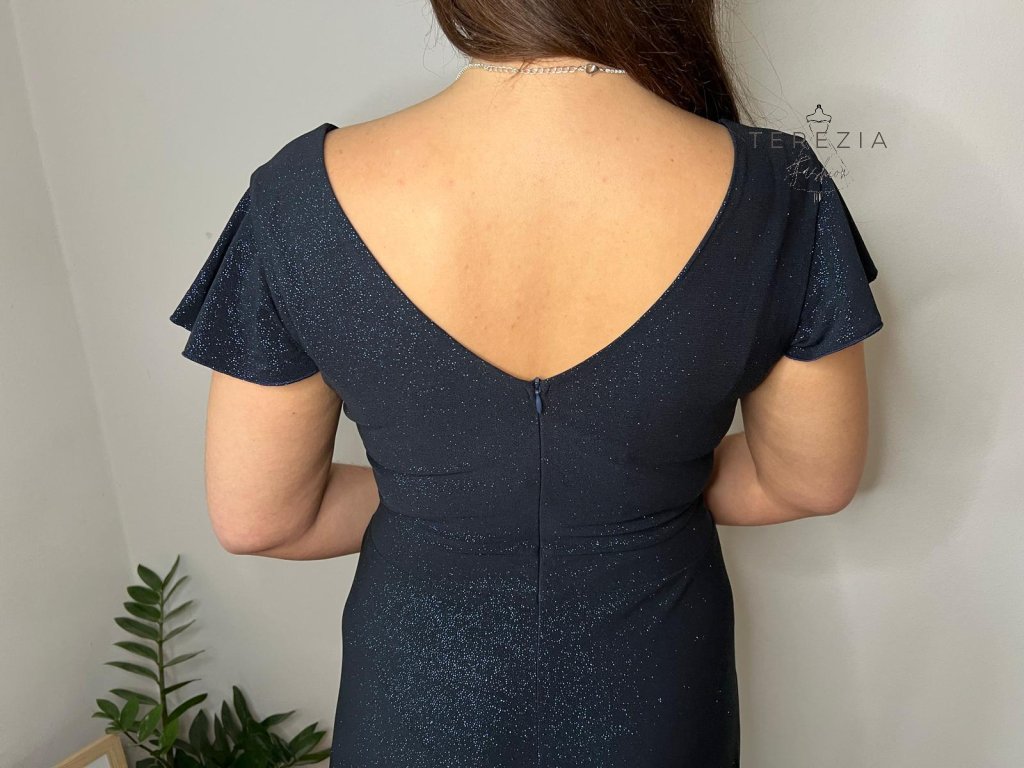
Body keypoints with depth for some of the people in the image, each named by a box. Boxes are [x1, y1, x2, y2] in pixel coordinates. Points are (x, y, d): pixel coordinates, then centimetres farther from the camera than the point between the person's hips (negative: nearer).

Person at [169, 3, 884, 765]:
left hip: (419, 694, 0)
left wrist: (442, 500, 3)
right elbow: (816, 482, -7)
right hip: (651, 694, 1)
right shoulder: (770, 194, -22)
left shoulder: (305, 195, -21)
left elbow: (255, 518, -11)